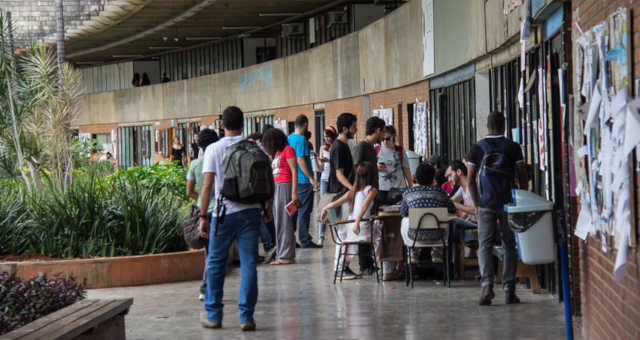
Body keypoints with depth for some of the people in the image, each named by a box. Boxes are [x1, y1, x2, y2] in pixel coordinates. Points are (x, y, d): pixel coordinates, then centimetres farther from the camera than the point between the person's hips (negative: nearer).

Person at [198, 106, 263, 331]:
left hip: (225, 213, -2)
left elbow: (207, 186, -8)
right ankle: (246, 317, 1)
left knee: (215, 264, 11)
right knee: (249, 264, 3)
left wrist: (203, 216, -5)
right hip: (251, 212, 2)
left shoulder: (214, 150, -3)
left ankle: (214, 315, 16)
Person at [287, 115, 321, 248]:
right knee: (304, 211, -3)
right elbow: (300, 160, -20)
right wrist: (311, 178, -20)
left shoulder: (289, 138, 12)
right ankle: (305, 241, -1)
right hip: (303, 181, -9)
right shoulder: (301, 139, -15)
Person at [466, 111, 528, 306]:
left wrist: (476, 204, 9)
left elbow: (471, 179, 2)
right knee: (510, 246, 8)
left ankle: (487, 284, -19)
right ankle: (509, 290, 7)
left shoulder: (477, 148, 3)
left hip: (486, 204, 0)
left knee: (485, 245, 1)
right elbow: (523, 178, 1)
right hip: (508, 203, 0)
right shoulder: (513, 148, 1)